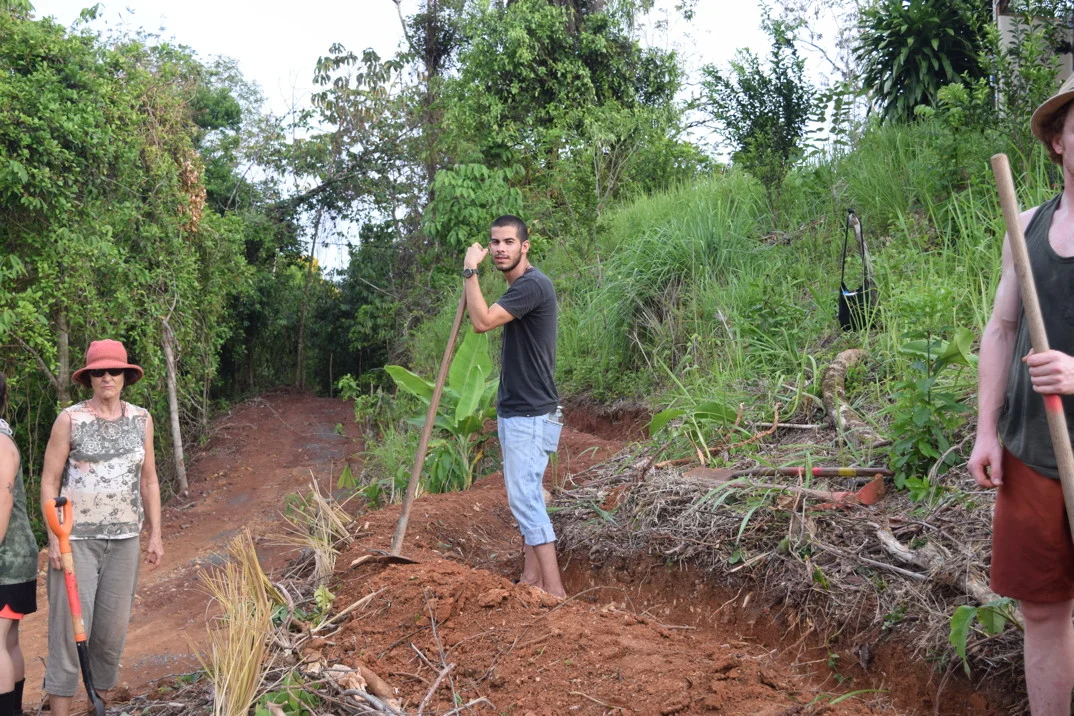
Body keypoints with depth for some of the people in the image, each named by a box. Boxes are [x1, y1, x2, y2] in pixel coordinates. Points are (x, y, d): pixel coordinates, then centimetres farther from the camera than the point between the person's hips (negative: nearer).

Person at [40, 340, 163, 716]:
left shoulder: (141, 419, 5)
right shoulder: (70, 419, -6)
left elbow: (148, 480, 10)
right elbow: (49, 481, -5)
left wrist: (155, 535, 7)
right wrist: (54, 538, -11)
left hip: (123, 538, 4)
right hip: (76, 537, -4)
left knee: (113, 625, 9)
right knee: (70, 624, -5)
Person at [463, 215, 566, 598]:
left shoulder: (532, 285, -18)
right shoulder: (518, 286, 15)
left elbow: (481, 321, -27)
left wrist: (470, 270, -17)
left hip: (530, 415, -11)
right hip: (515, 411, 11)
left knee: (525, 498, -12)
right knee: (525, 497, 13)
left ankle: (555, 592, -10)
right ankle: (531, 580, 21)